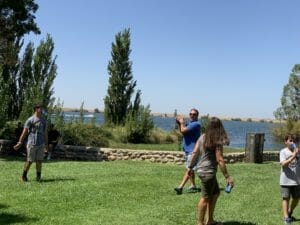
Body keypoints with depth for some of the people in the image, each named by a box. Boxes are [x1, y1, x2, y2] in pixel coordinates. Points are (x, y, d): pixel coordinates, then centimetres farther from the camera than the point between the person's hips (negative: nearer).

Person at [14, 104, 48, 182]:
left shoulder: (44, 121, 12)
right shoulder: (30, 120, -3)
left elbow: (45, 133, 16)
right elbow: (24, 132, -5)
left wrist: (46, 144, 13)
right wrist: (20, 142, -9)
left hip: (41, 144, 4)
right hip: (32, 143, -4)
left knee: (39, 161, 1)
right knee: (29, 161, 2)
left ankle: (38, 177, 11)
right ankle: (24, 176, 19)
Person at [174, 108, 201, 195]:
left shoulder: (196, 124, -15)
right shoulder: (190, 123, 17)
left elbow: (183, 130, -22)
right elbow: (181, 131, 16)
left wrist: (181, 123, -5)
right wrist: (179, 123, 3)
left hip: (193, 150, -10)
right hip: (187, 149, 10)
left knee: (189, 169, -11)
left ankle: (180, 187, -18)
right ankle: (193, 186, 25)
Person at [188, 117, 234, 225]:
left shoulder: (202, 137, 4)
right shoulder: (217, 141, -14)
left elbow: (194, 153, 5)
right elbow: (219, 160, -17)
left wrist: (190, 167, 15)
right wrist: (227, 177, -15)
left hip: (201, 170, 8)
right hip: (208, 171, -8)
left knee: (215, 193, 21)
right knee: (205, 198, 2)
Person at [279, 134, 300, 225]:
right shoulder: (283, 151, -6)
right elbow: (283, 164, -20)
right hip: (286, 180, -4)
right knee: (286, 198, 1)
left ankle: (289, 213, 35)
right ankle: (286, 217, 6)